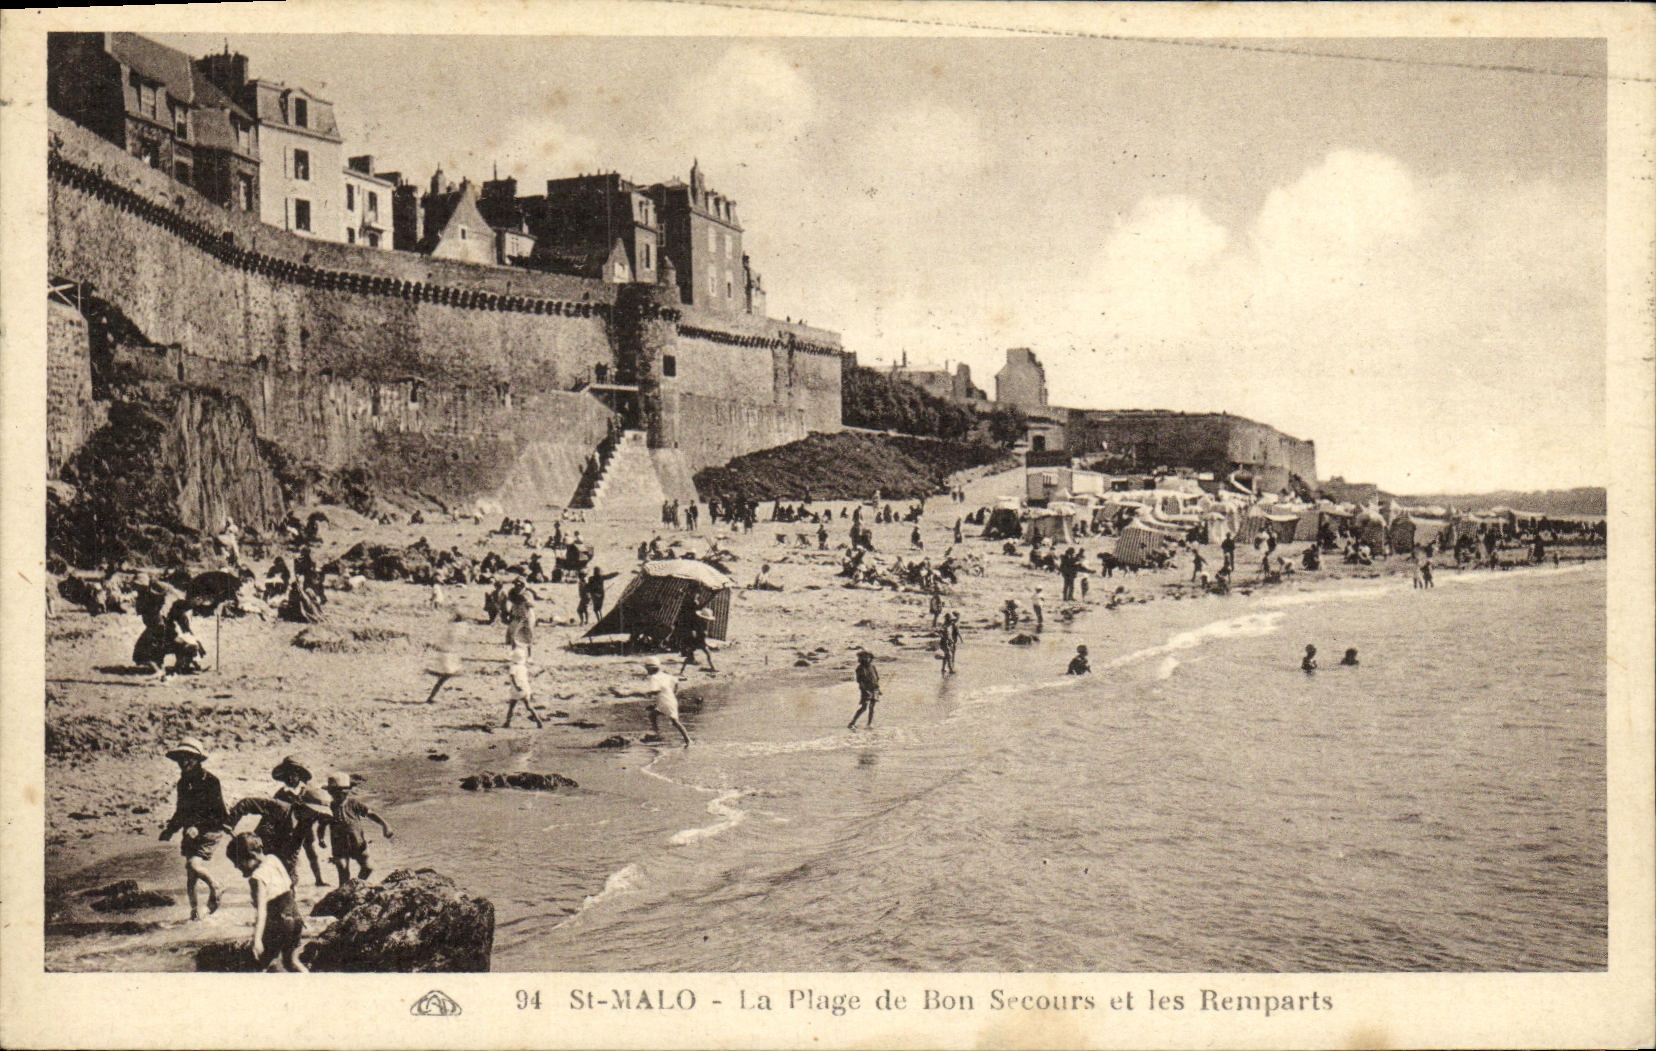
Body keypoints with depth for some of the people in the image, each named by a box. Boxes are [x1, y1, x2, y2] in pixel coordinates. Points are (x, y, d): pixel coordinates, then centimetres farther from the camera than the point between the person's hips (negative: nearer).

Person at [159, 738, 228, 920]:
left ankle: (214, 888, 4)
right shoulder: (183, 782, 9)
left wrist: (198, 827, -24)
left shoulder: (211, 782, -13)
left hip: (210, 832, -7)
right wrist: (169, 830, 10)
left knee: (194, 864, -23)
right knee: (189, 876, 6)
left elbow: (221, 814, -15)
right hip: (190, 832, 7)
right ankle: (194, 910, 21)